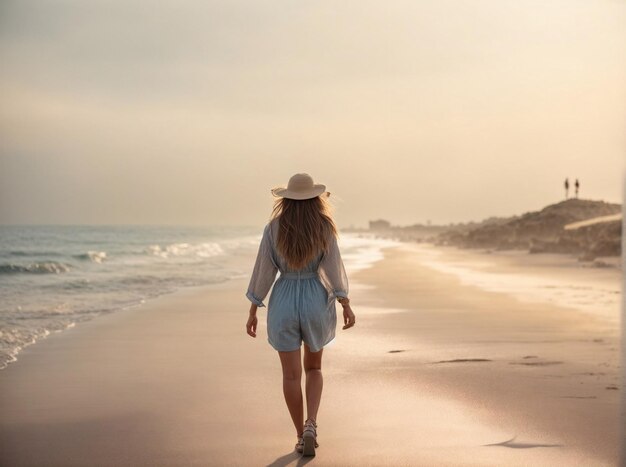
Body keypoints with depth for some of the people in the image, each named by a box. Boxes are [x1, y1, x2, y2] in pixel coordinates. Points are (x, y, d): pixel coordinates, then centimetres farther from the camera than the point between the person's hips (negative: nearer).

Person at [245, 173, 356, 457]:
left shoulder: (274, 228, -5)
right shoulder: (324, 227, -6)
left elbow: (263, 271, -5)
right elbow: (334, 269, -7)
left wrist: (253, 311, 1)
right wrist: (346, 305, 2)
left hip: (283, 301, 0)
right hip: (316, 302, 1)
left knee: (291, 374, 8)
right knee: (314, 367, 18)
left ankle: (301, 436, 12)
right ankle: (311, 424, -2)